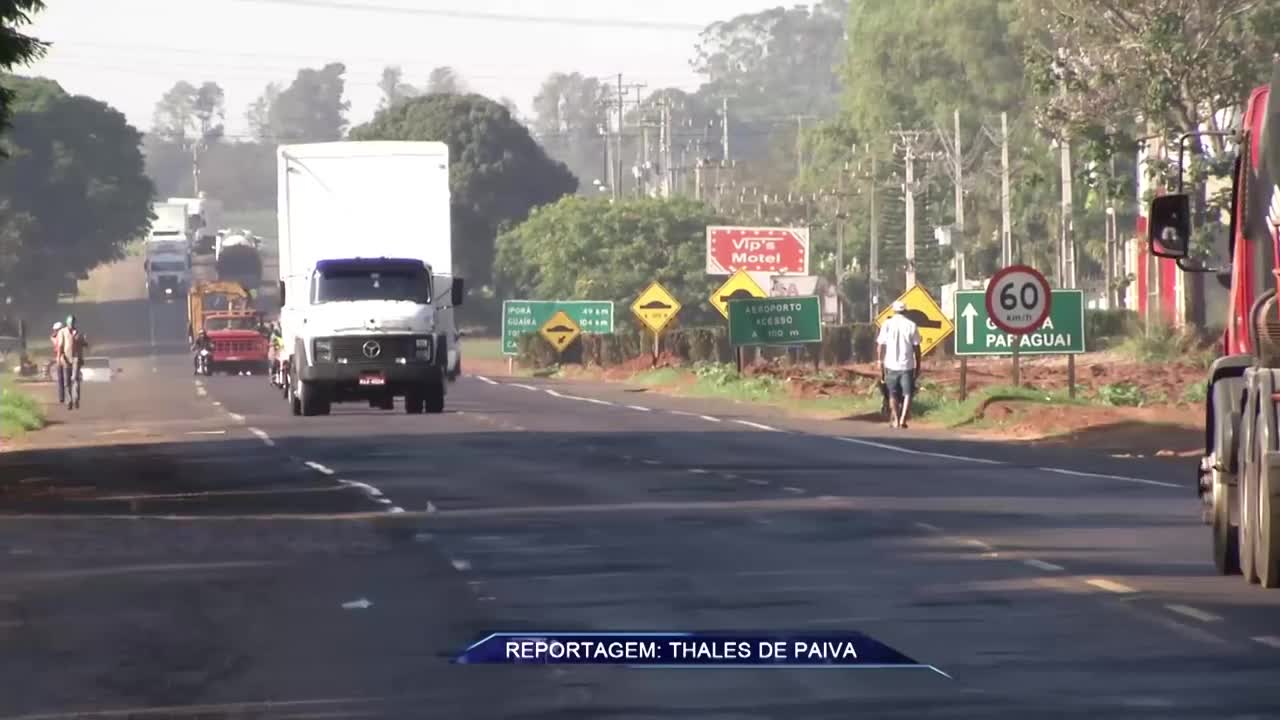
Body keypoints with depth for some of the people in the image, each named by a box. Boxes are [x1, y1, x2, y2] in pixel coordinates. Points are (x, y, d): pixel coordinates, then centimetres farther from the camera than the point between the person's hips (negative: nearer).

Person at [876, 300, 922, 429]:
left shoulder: (887, 325, 1)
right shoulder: (911, 326, -1)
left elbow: (881, 346, 0)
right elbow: (916, 347, -1)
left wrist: (881, 364, 8)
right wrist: (918, 366, 6)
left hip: (891, 365, 1)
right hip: (907, 365, -1)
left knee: (893, 394, 15)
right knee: (907, 394, 5)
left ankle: (895, 420, 16)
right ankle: (903, 420, -8)